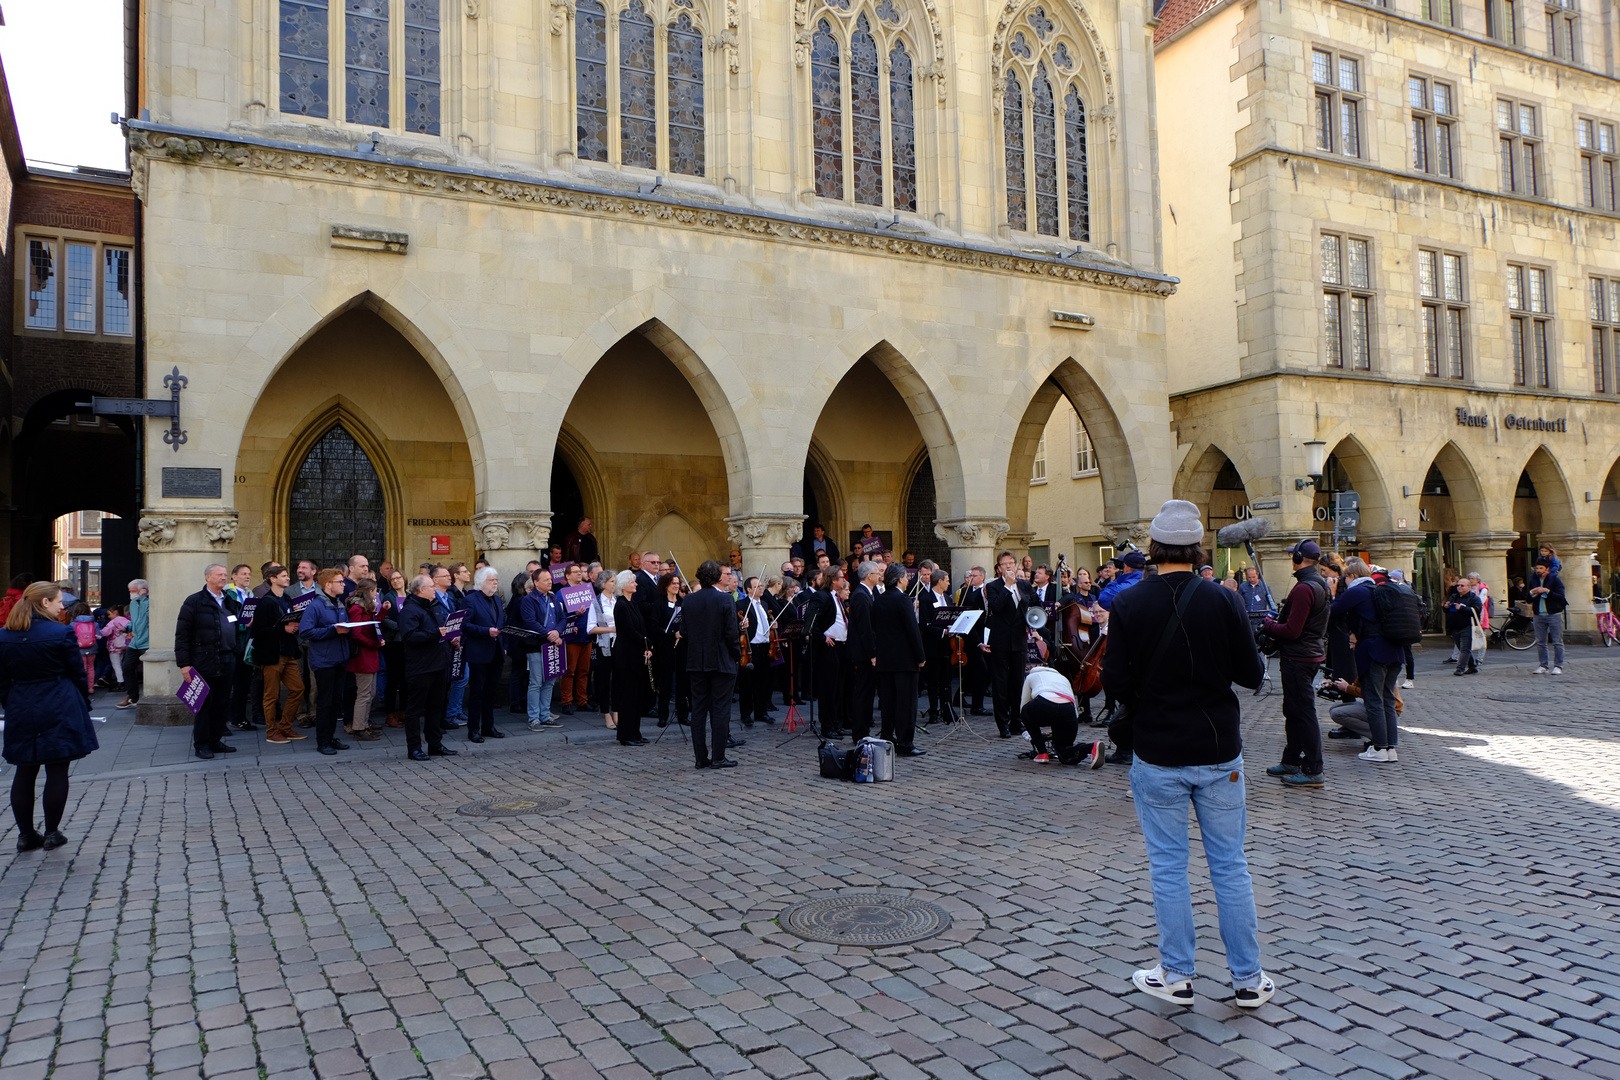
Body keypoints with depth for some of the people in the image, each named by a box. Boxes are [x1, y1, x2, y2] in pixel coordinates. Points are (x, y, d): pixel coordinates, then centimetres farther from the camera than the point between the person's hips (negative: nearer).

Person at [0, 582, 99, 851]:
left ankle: (25, 834, 17)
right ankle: (52, 833, 8)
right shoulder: (61, 633, -11)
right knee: (57, 772, 3)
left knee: (24, 773, 12)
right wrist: (84, 706, 7)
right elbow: (77, 675, -5)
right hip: (59, 713, -5)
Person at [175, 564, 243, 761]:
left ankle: (216, 741, 18)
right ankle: (201, 744, 9)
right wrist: (184, 664, -12)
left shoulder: (230, 602, 17)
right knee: (204, 704, 0)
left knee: (221, 703, 9)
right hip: (204, 662, -6)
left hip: (226, 662, 6)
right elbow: (182, 634, -8)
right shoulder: (194, 602, -4)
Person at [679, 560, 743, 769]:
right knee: (720, 710, 3)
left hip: (696, 662, 4)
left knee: (698, 710, 9)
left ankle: (701, 757, 12)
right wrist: (737, 654, 1)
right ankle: (718, 757, 4)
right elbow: (732, 632, -13)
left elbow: (683, 631, 2)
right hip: (721, 662, -4)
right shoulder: (725, 600, -12)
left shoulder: (688, 600, 1)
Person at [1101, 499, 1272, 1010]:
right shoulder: (1224, 600, -8)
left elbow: (1114, 680, -11)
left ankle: (1176, 976, 19)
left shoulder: (1128, 605, -10)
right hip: (1219, 753, 1)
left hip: (1158, 756, -1)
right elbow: (1252, 674, -5)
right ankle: (1248, 979, 22)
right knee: (1230, 866, 12)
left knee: (1168, 868, 10)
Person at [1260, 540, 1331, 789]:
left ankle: (1313, 771, -1)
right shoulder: (1320, 584, 12)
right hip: (1311, 654, 11)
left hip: (1299, 658, -11)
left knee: (1303, 712, -5)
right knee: (1293, 711, 18)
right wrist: (1276, 622, 11)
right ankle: (1291, 761, 28)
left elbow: (1292, 631, -23)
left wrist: (1268, 626, -7)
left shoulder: (1304, 588, -21)